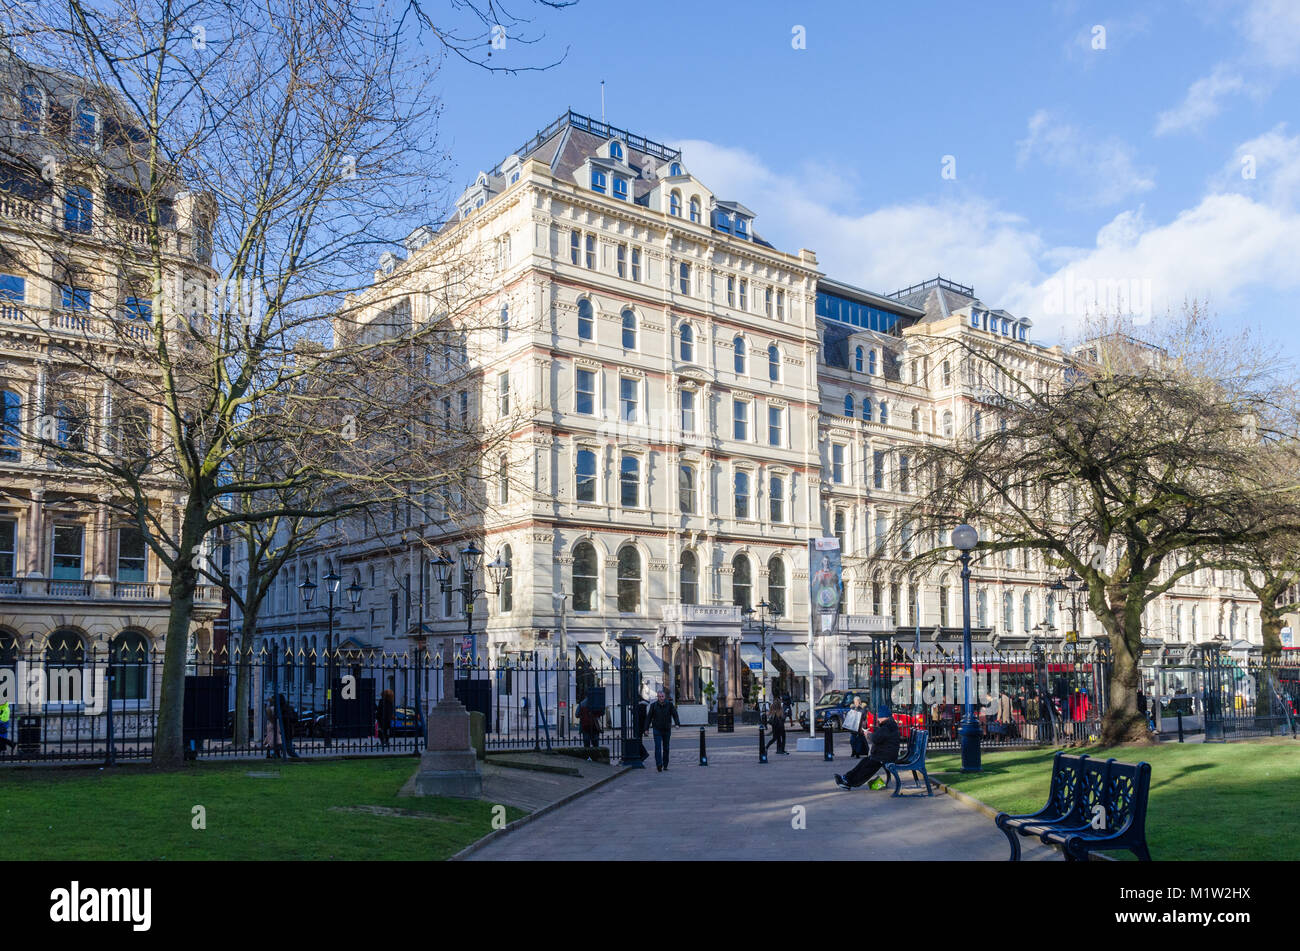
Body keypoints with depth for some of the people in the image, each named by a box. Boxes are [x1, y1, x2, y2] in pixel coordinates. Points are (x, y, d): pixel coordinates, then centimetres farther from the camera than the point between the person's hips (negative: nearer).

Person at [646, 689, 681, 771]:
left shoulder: (670, 704, -1)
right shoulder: (653, 705, -2)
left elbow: (675, 714, -6)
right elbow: (649, 717, 4)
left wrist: (677, 723, -22)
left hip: (667, 729, 2)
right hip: (657, 729, -1)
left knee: (666, 748, 10)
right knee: (658, 747, -12)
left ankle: (665, 765, 20)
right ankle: (659, 765, -15)